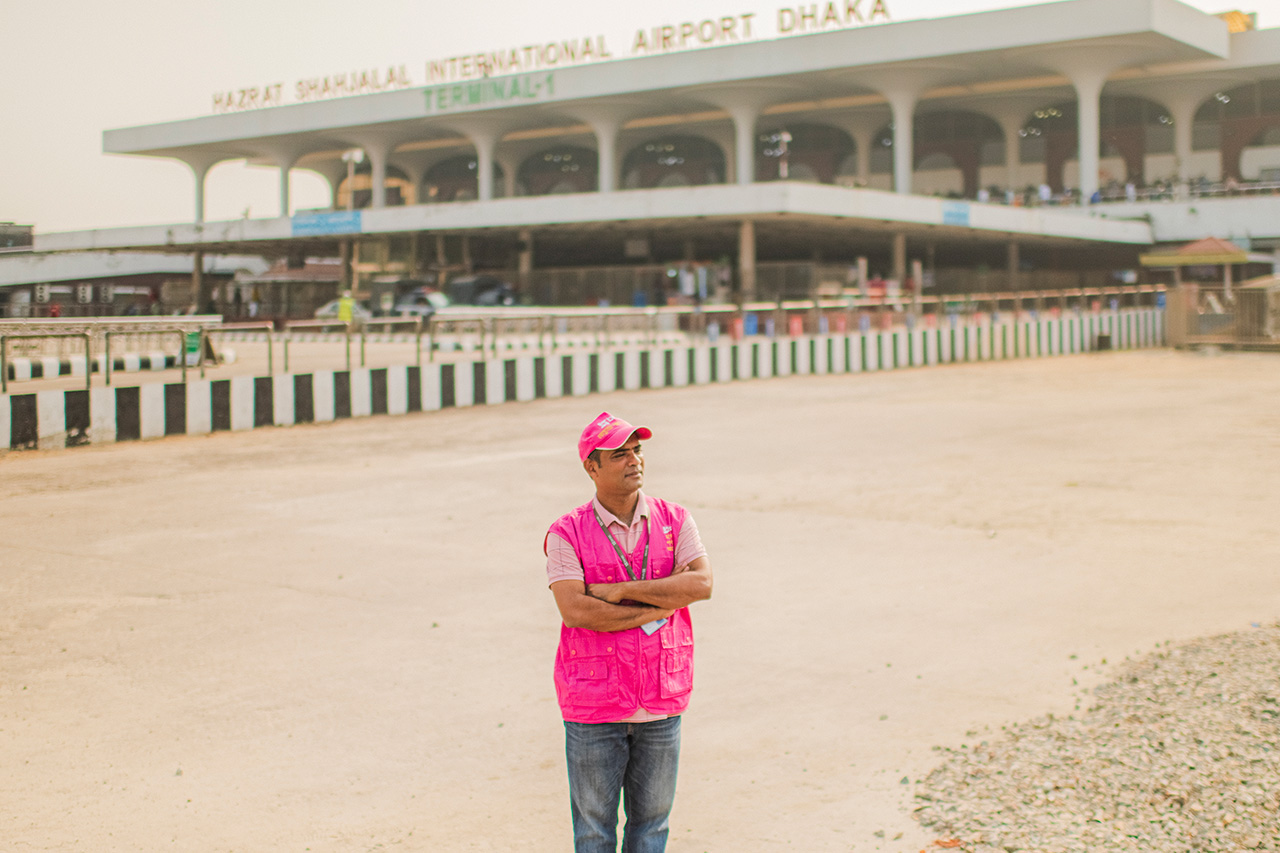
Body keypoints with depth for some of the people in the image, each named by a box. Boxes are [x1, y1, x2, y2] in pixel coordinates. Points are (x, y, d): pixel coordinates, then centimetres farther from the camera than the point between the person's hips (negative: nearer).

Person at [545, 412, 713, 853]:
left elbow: (701, 583, -12)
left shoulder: (674, 520, 3)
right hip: (593, 705, -3)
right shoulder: (567, 534, -6)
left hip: (661, 703, 3)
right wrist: (659, 605, -14)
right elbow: (575, 611, -19)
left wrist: (622, 591, -16)